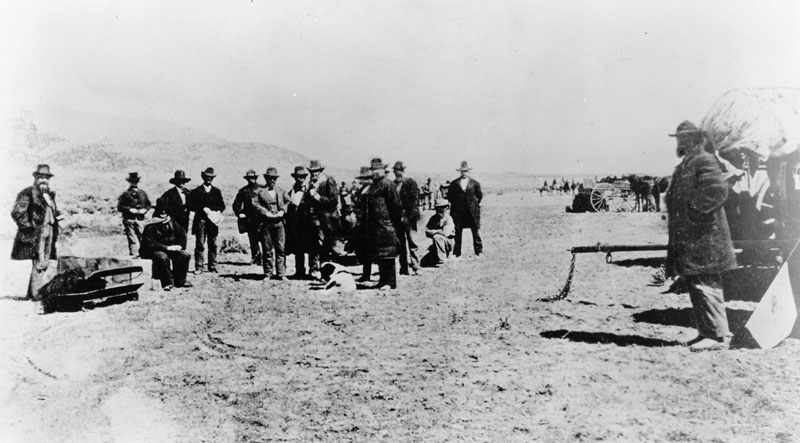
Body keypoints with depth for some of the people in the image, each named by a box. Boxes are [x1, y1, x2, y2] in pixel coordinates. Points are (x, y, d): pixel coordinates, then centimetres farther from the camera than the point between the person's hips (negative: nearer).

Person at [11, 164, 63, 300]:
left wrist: (57, 216, 8)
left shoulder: (50, 194, 18)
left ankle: (32, 291, 20)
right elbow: (16, 213, -10)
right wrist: (28, 226, -13)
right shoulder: (27, 193, -5)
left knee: (45, 263, 10)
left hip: (49, 231, 8)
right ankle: (35, 292, -6)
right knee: (39, 262, -11)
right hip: (36, 233, -8)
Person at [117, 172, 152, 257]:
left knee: (142, 237, -3)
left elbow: (148, 204, 18)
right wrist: (129, 209, -13)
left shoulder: (143, 193, 15)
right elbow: (119, 207, -1)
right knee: (132, 239, -4)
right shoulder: (125, 194, 3)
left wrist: (144, 209, -1)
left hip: (140, 219, 3)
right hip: (129, 220, -3)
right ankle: (133, 254, -2)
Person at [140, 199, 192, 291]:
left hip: (171, 248, 6)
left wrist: (180, 246, -4)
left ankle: (180, 280, -3)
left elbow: (182, 233, 14)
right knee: (163, 257, -37)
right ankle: (168, 283, -25)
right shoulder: (150, 227, -13)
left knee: (186, 255, -14)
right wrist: (167, 247, -26)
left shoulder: (172, 223, 7)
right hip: (154, 251, -6)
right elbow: (149, 243, -21)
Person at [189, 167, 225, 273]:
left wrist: (217, 212, -6)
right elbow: (191, 206, 0)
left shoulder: (217, 191, 17)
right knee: (200, 244, -6)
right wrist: (203, 209, -13)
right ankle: (198, 267, -4)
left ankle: (212, 267, 8)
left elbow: (222, 205, 14)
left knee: (213, 245, 2)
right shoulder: (196, 191, 8)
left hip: (213, 221, 2)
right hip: (200, 221, -2)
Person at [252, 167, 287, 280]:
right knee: (267, 250, 2)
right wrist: (266, 212, -13)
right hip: (265, 224, -2)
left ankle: (281, 273, 1)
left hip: (279, 223, 2)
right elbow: (255, 204, -3)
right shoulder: (259, 191, 7)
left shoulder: (281, 191, 18)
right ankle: (268, 274, 10)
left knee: (281, 249, -2)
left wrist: (282, 211, -5)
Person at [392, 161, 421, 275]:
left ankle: (415, 267, 0)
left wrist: (409, 216, -13)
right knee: (400, 244, 8)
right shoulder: (392, 184, 11)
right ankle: (404, 269, 14)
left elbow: (414, 199, -7)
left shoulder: (410, 183, -1)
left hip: (408, 217, -4)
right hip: (397, 217, 4)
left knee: (411, 242, -6)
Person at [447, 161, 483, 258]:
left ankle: (478, 252, 13)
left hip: (472, 212, 0)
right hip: (458, 212, 0)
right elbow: (449, 196, 9)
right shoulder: (454, 183, 3)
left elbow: (480, 195, 13)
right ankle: (456, 253, 8)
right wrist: (454, 205, 6)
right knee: (457, 233, 2)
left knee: (476, 232, 2)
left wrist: (476, 204, 9)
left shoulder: (474, 183, 3)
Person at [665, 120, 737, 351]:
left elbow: (718, 191, -23)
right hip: (686, 239, 10)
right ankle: (706, 332, 20)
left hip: (704, 238, -10)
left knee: (706, 285, -8)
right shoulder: (683, 166, 20)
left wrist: (694, 207, -16)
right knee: (696, 285, 12)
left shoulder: (706, 161, -9)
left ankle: (718, 335, -2)